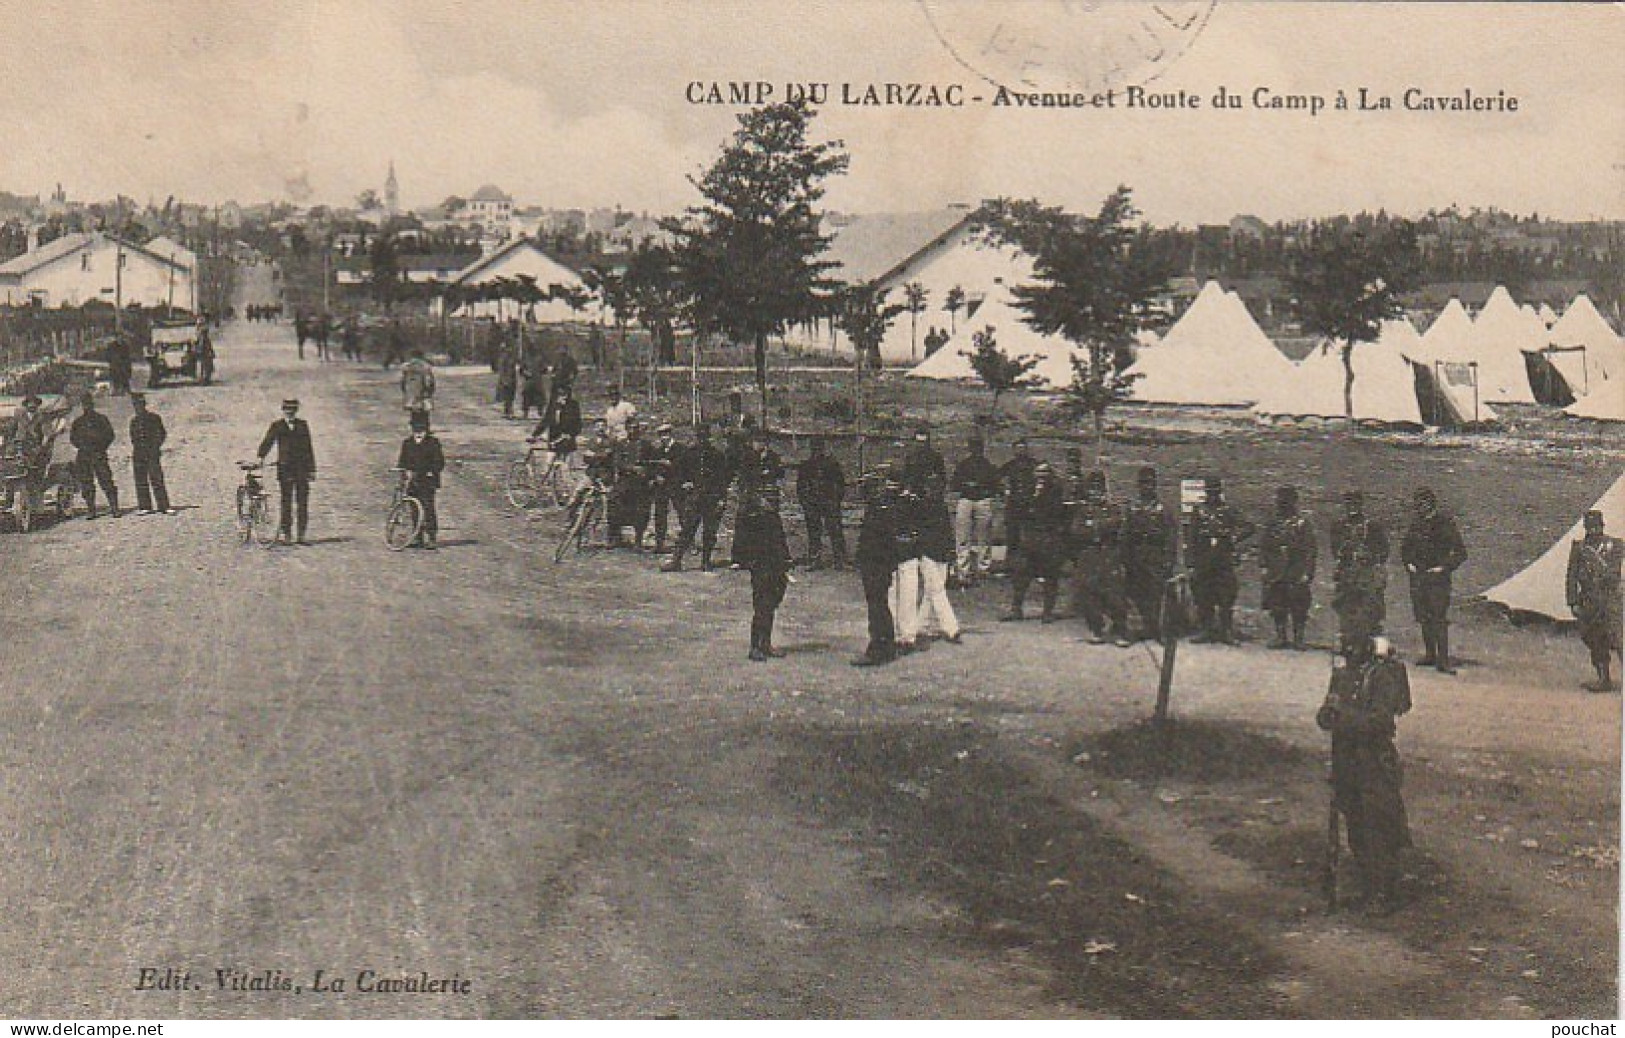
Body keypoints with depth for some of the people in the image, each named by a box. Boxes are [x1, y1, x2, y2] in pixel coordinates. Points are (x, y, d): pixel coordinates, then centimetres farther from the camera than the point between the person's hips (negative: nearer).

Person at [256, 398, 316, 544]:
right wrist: (260, 457, -18)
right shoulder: (276, 426, 7)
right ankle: (285, 533, -1)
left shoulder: (303, 425, 12)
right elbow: (267, 443, -1)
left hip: (302, 469, 2)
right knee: (287, 502, -5)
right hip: (285, 468, -2)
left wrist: (312, 470, 8)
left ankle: (301, 535, 4)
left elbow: (308, 448, 12)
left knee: (303, 503, 0)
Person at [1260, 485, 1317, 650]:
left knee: (1298, 608, -4)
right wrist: (1263, 566, 6)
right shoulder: (1271, 524, 13)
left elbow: (1311, 550, -3)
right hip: (1276, 574, 4)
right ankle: (1280, 637, 14)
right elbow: (1263, 547, 17)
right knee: (1277, 607, 6)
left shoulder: (1304, 523, 0)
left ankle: (1298, 638, 2)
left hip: (1296, 575, -4)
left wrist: (1307, 572, -9)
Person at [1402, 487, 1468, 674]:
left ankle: (1443, 660, -10)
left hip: (1438, 579, -6)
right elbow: (1405, 547, 23)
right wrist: (1408, 564, 8)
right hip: (1417, 578, 6)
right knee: (1423, 618, 11)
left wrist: (1444, 568, -13)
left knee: (1439, 618, -10)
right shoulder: (1416, 523, 8)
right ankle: (1430, 655, 22)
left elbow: (1460, 553, -6)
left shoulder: (1446, 523, -9)